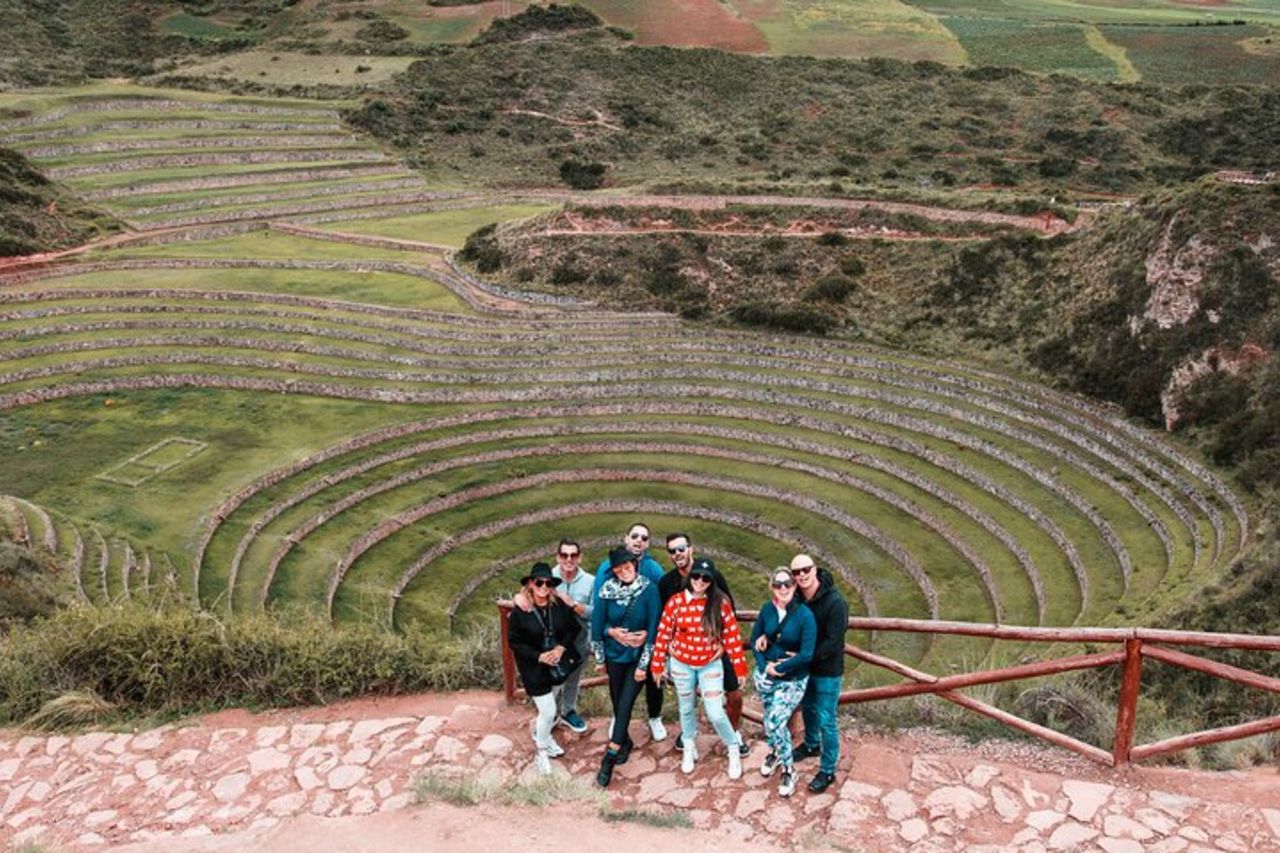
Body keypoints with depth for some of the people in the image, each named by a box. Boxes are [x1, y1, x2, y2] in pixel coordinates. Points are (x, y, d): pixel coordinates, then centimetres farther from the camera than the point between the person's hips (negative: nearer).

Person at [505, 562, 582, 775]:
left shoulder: (560, 605, -11)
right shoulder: (519, 611, -18)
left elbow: (574, 627, 0)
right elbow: (513, 642, -12)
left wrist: (561, 648, -15)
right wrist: (538, 656, -20)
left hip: (558, 663, 4)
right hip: (534, 668, -4)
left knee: (548, 706, 21)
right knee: (548, 711, -3)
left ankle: (540, 731, 51)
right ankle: (542, 750, 22)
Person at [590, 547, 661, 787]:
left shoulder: (649, 590, -16)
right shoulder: (607, 590, -11)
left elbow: (654, 628, -13)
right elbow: (597, 623, 0)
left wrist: (644, 664, -12)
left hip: (638, 656, -2)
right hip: (615, 655, 3)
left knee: (625, 703, -6)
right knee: (617, 701, 14)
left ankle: (610, 757, 0)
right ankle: (625, 741, 38)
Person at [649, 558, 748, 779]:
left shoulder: (721, 603, -12)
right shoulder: (676, 601, -11)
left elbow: (732, 636, -8)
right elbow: (663, 634, -4)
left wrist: (740, 666, -6)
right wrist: (657, 665, 1)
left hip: (710, 665, -1)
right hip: (681, 664, 1)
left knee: (716, 714, -4)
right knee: (687, 709, 18)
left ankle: (734, 751, 21)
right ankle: (689, 750, 40)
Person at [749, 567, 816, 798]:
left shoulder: (805, 615, -18)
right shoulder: (767, 609, -6)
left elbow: (806, 655, -21)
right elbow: (755, 640, 3)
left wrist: (779, 668, -16)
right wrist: (765, 666, -11)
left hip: (792, 680, -4)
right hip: (765, 675, 4)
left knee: (775, 722, -12)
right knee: (772, 720, 17)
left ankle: (788, 770, 10)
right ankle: (775, 752, 47)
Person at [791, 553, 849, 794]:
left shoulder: (835, 602, -27)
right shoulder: (796, 597, -9)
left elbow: (832, 642, -26)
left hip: (827, 670, -6)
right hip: (804, 666, 6)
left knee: (826, 720, 2)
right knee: (807, 707, 26)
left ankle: (828, 771, 17)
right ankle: (811, 745, 51)